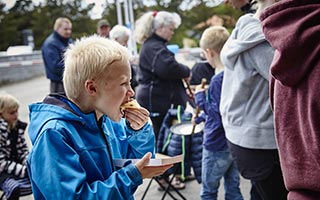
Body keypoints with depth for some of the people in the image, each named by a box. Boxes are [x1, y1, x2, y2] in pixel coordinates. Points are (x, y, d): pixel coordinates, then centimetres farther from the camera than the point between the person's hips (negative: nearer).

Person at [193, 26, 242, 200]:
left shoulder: (218, 79, -22)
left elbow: (220, 114, -25)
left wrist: (201, 98, -13)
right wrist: (202, 117, 25)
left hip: (217, 145, -8)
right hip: (234, 143, 8)